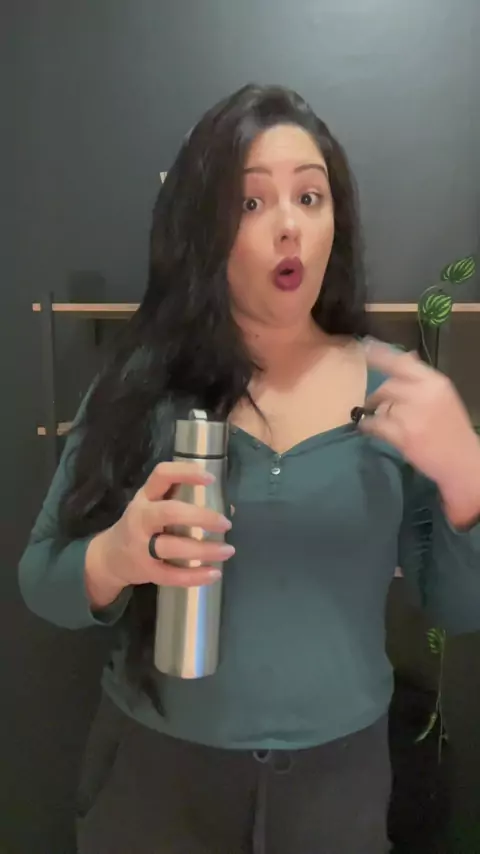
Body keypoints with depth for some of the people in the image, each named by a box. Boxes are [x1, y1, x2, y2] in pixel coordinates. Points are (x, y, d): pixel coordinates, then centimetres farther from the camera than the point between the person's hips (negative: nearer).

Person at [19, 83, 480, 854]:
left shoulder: (394, 388, -7)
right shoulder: (144, 384, -9)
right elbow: (43, 579, -6)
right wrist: (114, 559, -27)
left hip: (337, 775, 1)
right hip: (156, 768, 0)